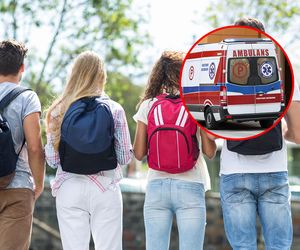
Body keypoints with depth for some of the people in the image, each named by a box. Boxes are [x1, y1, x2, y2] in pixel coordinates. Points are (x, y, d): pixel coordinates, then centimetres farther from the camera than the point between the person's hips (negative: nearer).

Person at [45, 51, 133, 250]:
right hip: (105, 188, -1)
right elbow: (125, 157, -1)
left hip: (69, 188, 1)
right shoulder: (114, 109, -2)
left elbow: (52, 159, 0)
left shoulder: (59, 111, 1)